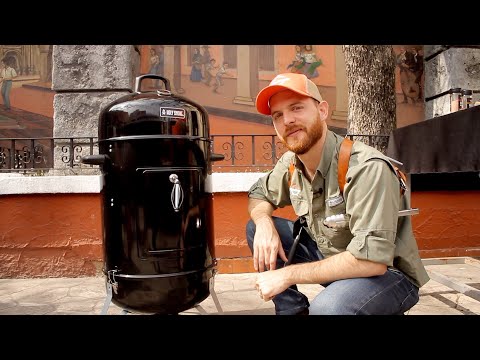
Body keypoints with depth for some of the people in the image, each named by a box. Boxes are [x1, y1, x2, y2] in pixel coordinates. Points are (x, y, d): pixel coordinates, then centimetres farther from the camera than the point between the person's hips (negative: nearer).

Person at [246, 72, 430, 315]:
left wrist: (288, 274, -25)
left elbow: (371, 260, -32)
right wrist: (264, 222, -15)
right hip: (330, 257, 7)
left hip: (388, 272, -6)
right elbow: (258, 195, 10)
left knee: (325, 308, -37)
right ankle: (294, 311, 2)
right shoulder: (290, 163, -7)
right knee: (256, 227, -4)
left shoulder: (366, 168, -28)